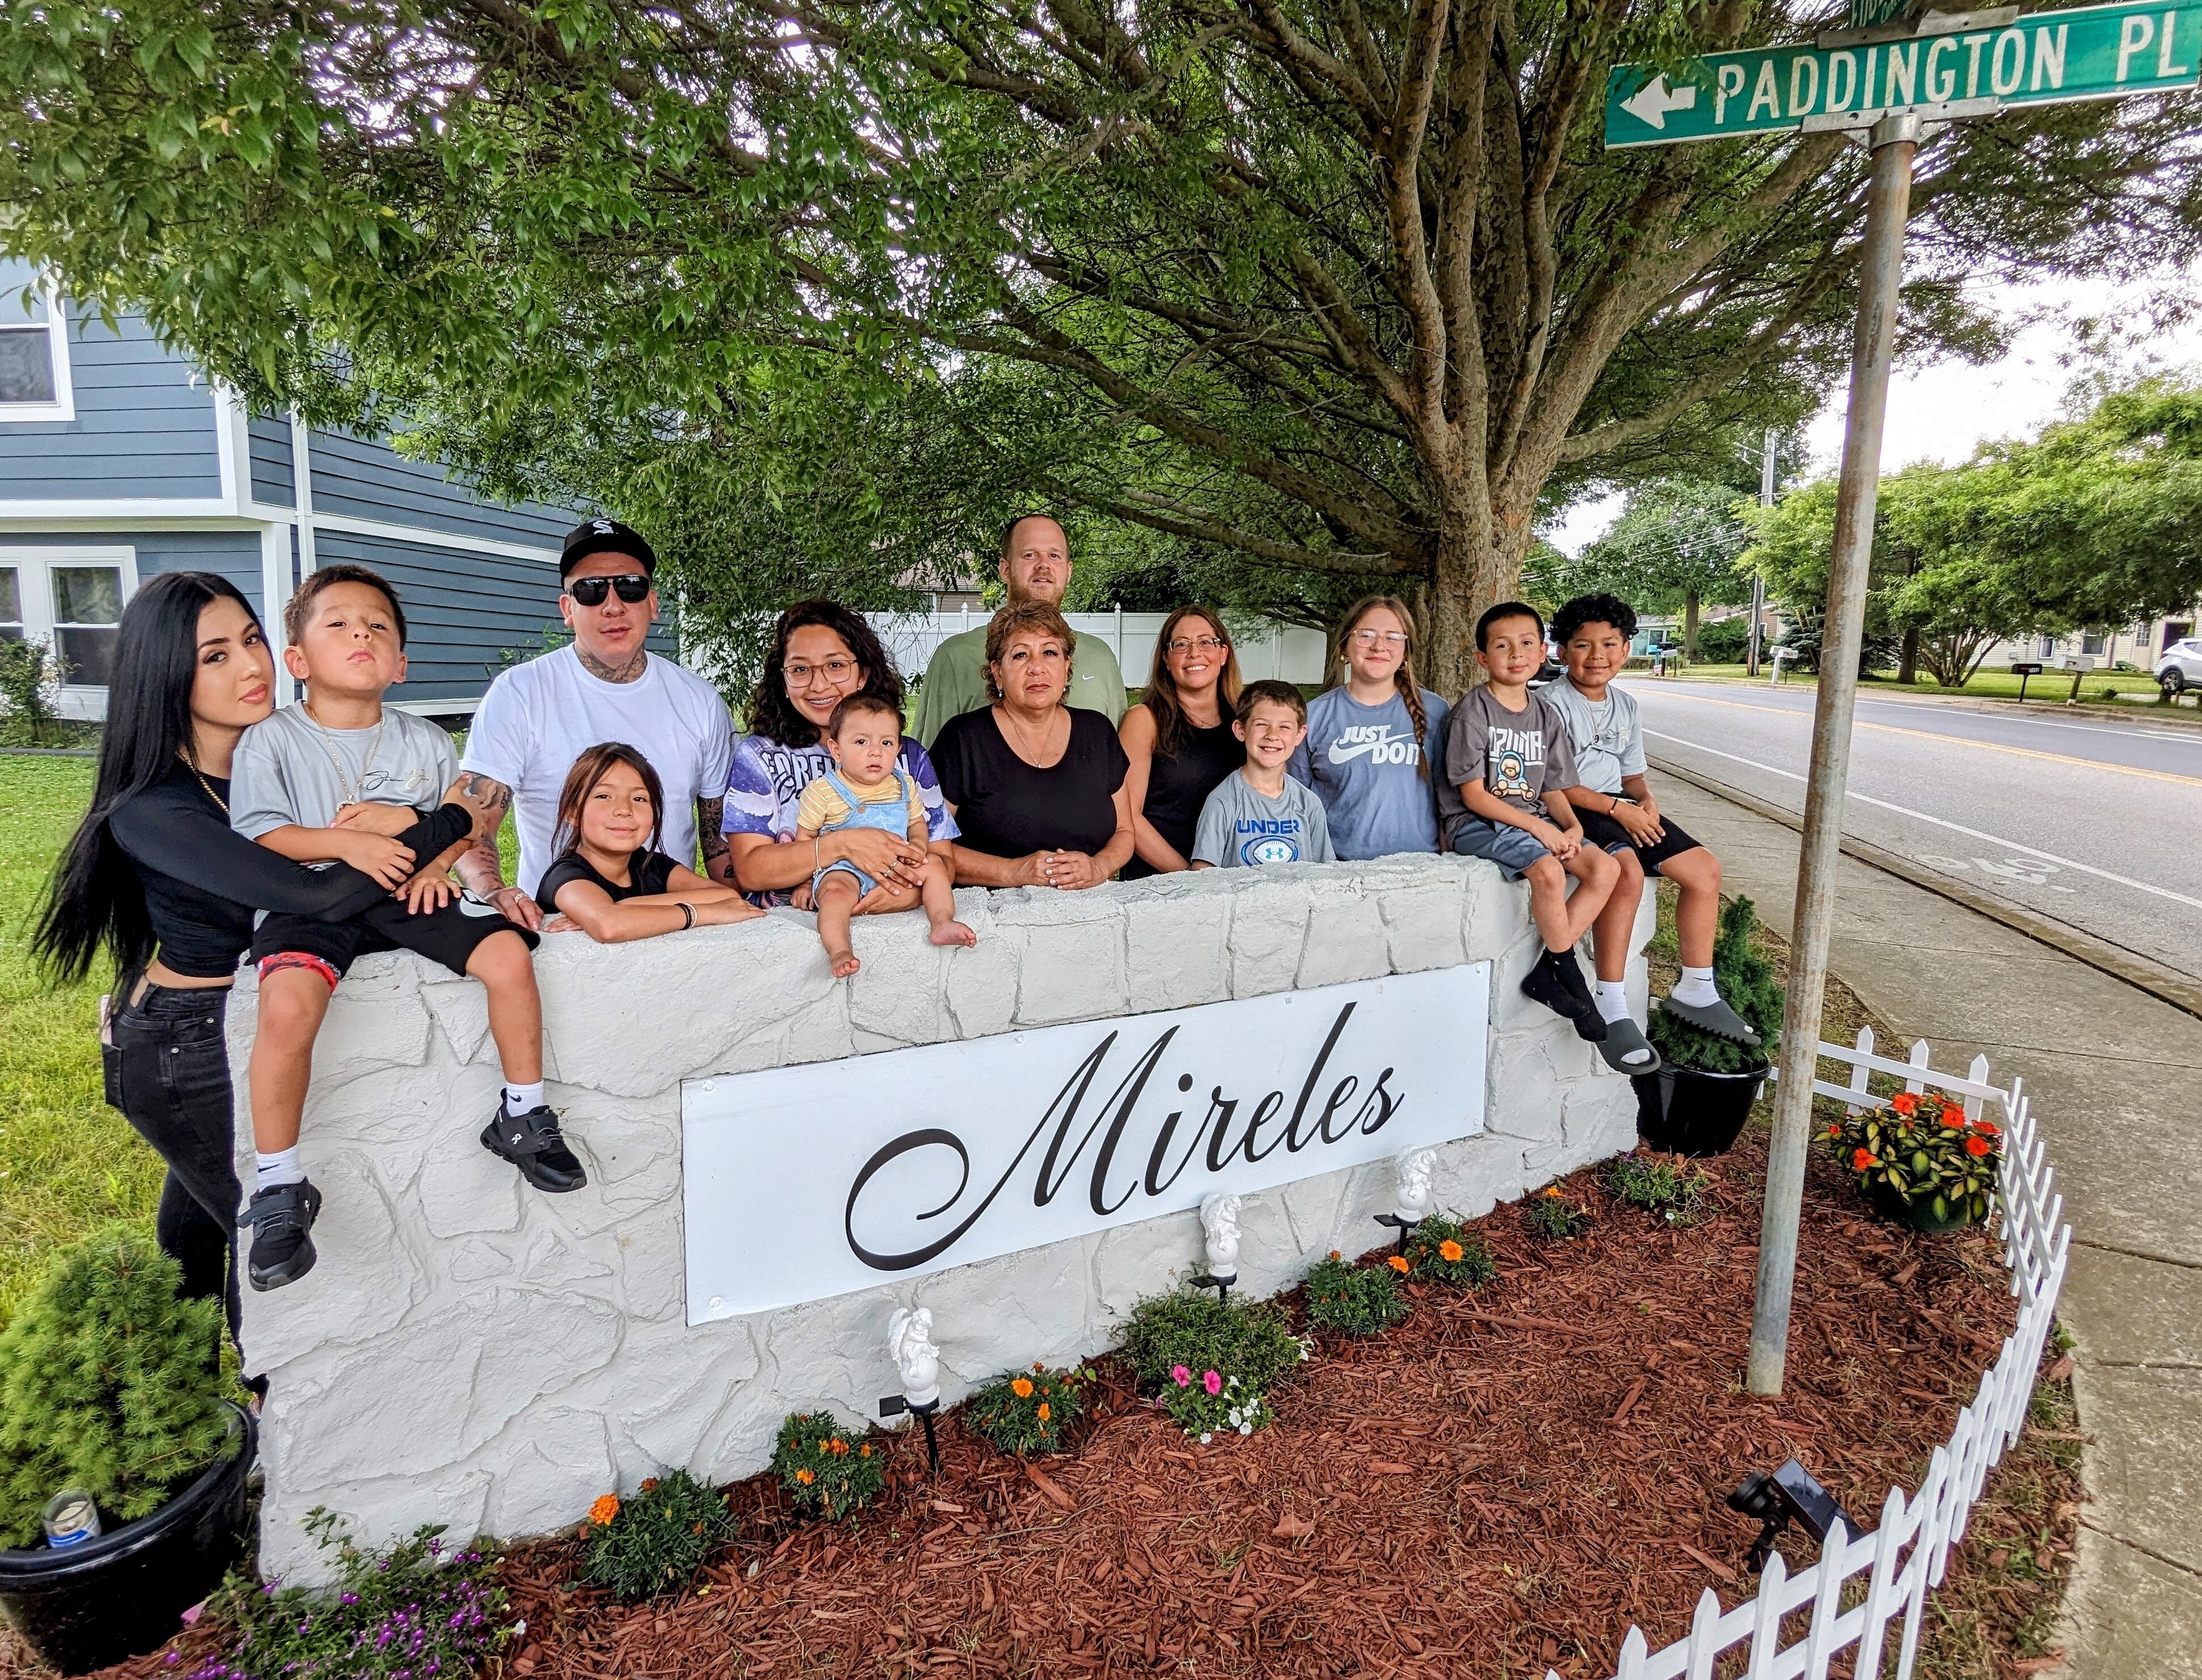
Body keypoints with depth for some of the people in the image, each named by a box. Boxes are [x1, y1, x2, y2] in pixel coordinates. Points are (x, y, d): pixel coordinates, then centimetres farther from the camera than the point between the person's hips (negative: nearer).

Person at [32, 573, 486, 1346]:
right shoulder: (151, 813, -28)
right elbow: (318, 896, -38)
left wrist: (440, 851, -25)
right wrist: (450, 822, -29)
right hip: (184, 1051, -7)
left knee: (199, 1217, 27)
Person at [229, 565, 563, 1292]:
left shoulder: (425, 741, 10)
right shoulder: (270, 741, 0)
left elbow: (468, 819, 13)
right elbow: (259, 835, -7)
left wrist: (439, 859, -8)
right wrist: (345, 841, -22)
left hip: (413, 895, 3)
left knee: (509, 954, -19)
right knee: (287, 1005, -31)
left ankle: (522, 1117, 1)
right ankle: (279, 1189, -12)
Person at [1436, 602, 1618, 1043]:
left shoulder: (1546, 717, 12)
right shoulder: (1472, 713, -9)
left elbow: (1553, 788, 12)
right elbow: (1473, 795, -14)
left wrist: (1572, 826, -9)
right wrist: (1536, 826, -19)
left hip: (1534, 819, 7)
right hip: (1476, 823, -7)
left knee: (1605, 868, -13)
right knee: (1548, 870, -31)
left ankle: (1545, 973, -10)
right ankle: (1569, 972, -8)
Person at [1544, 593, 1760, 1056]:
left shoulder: (1626, 706, 14)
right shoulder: (1553, 703, -10)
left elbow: (1631, 772, 19)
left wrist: (1645, 799, -4)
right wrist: (1615, 807, -18)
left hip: (1621, 806, 8)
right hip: (1573, 810, -8)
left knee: (1704, 869, -2)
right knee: (1628, 871, -34)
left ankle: (1695, 991, 12)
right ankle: (1610, 1009, -28)